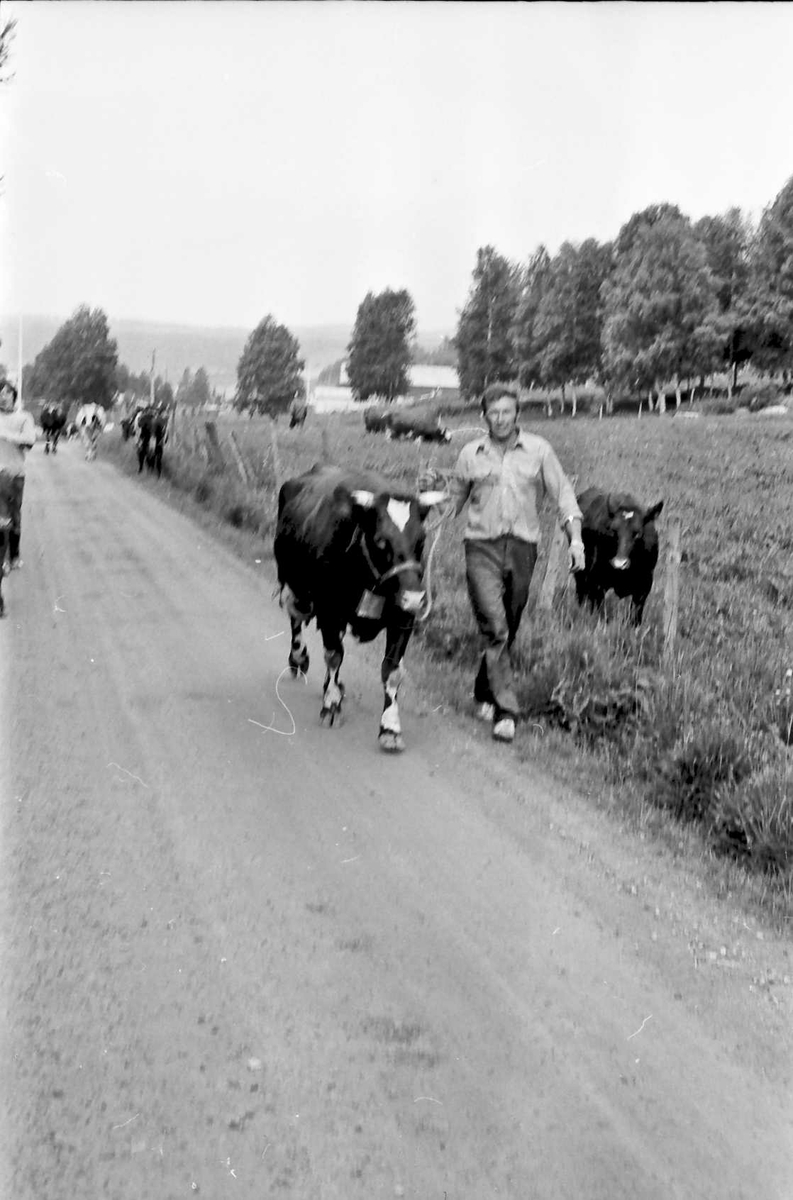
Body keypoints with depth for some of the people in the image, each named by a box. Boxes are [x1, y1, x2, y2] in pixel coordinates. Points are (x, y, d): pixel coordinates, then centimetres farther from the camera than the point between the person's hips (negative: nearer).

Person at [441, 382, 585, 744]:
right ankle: (505, 711, -15)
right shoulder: (470, 454, 6)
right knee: (495, 628, -14)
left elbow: (563, 494, 5)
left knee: (508, 629, 11)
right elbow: (454, 500, 15)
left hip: (523, 548, 2)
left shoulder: (538, 450, 4)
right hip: (482, 548, -1)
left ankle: (485, 694, 32)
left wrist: (576, 539, -5)